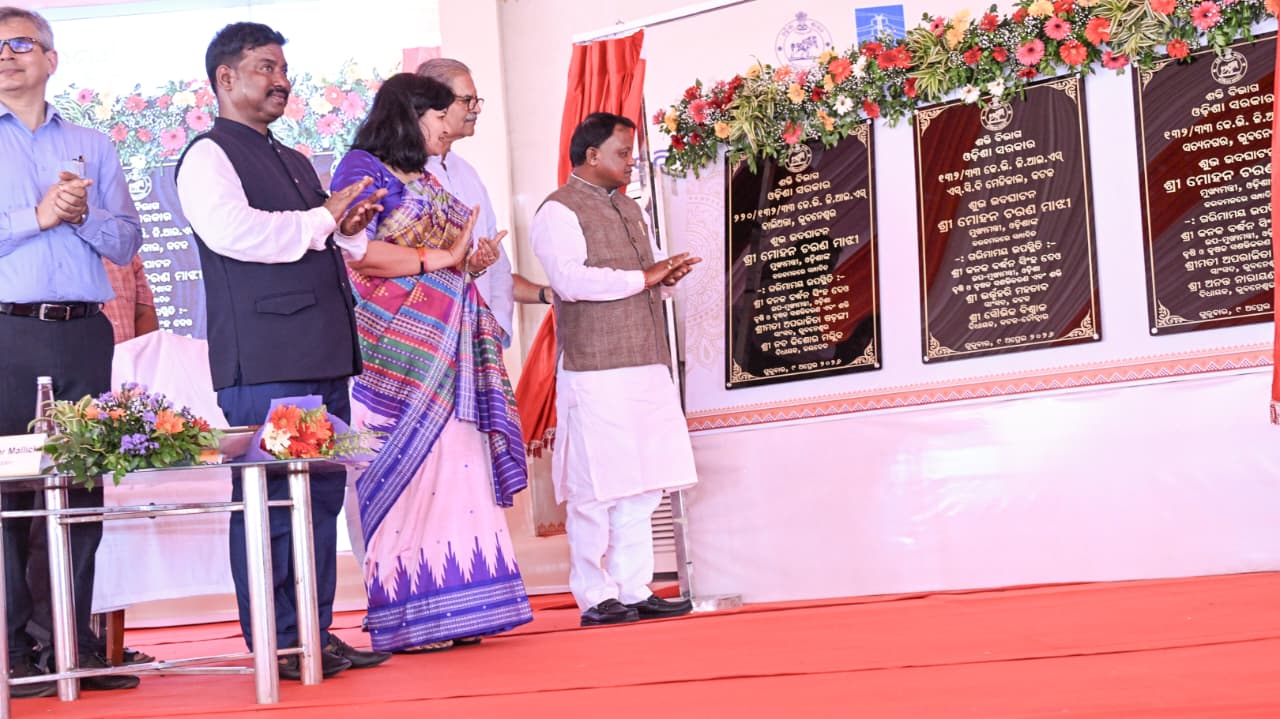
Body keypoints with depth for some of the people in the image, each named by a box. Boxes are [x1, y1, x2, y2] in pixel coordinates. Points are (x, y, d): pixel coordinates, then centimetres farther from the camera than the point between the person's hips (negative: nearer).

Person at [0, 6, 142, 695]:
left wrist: (82, 212, -6)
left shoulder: (93, 146, 18)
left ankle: (75, 642, 7)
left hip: (83, 333, 3)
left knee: (83, 486, 2)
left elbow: (127, 242, 10)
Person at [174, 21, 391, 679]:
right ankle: (277, 644, -1)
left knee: (322, 495, 9)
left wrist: (346, 226, 15)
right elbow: (232, 230, -20)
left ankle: (316, 632, 15)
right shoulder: (209, 156, -2)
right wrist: (322, 220, -12)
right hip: (263, 359, -9)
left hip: (323, 353, 9)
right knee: (271, 500, -6)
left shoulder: (295, 163, 25)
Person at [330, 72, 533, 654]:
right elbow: (354, 253, -14)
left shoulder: (427, 181, 24)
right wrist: (440, 258, -13)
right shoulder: (362, 168, 0)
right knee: (405, 473, -10)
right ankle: (408, 618, -8)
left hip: (445, 349, 8)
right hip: (396, 349, -8)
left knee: (454, 468, 2)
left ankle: (450, 610, 3)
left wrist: (471, 259, 4)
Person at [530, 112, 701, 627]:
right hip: (594, 370, -8)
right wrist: (641, 278, -17)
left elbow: (650, 267, 29)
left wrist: (667, 273, 4)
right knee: (594, 487, -5)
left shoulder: (629, 209, 22)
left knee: (642, 485, 9)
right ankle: (595, 597, 1)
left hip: (646, 364, 9)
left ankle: (634, 590, 15)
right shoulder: (559, 211, -6)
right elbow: (570, 279, -19)